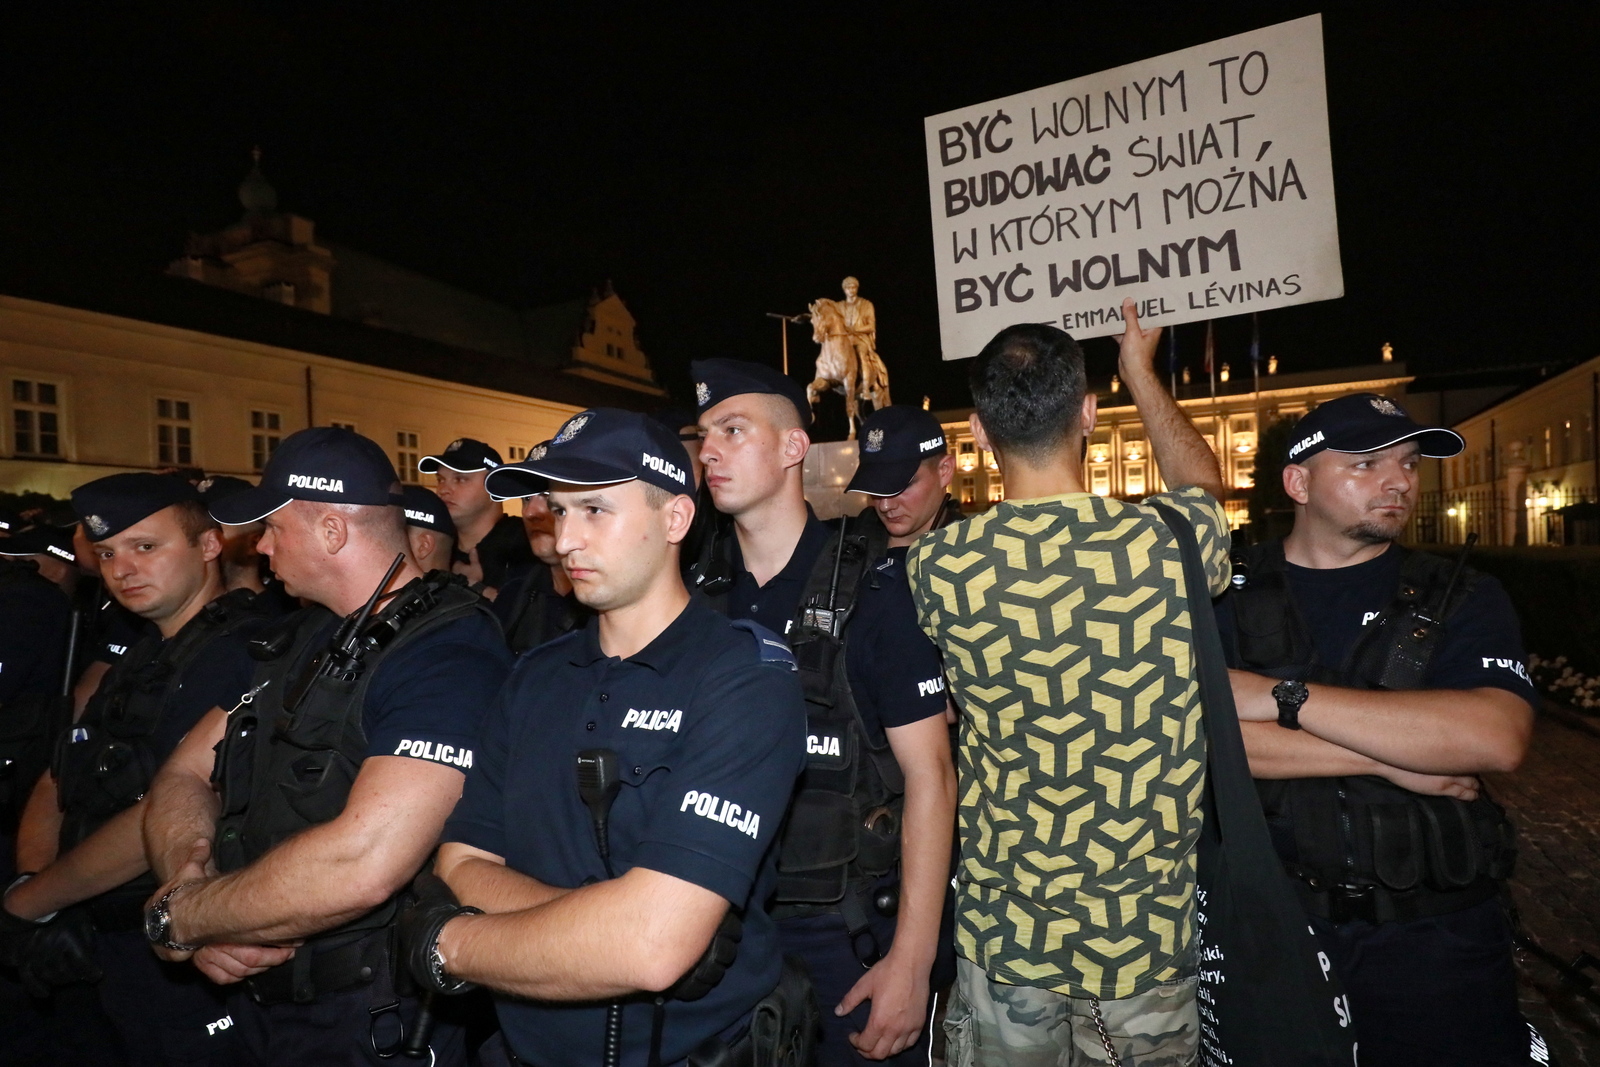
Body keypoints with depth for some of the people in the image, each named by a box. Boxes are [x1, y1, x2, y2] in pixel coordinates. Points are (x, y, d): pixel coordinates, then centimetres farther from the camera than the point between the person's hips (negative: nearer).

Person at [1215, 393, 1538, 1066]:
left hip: (1432, 937, 1)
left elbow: (1497, 738, -21)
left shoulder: (1465, 600, -2)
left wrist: (1282, 695, -23)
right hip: (1267, 927, 0)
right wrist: (1393, 758, -19)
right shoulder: (1227, 596, -5)